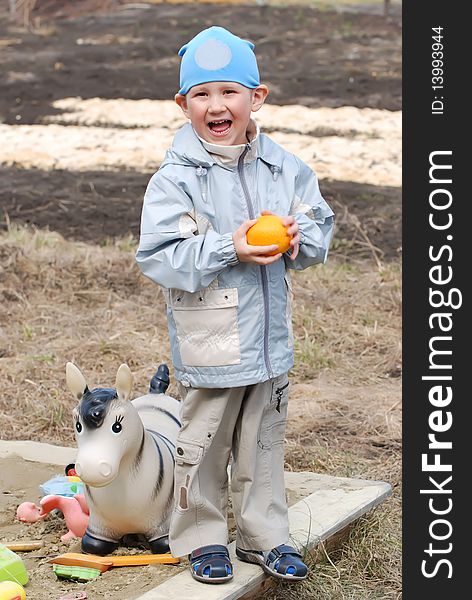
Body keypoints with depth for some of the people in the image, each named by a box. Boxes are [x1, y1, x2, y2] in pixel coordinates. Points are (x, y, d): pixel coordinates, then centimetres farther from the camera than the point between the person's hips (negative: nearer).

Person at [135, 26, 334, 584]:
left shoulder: (284, 168, 1)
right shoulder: (175, 178, -12)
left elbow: (320, 224, 10)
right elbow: (158, 256, -17)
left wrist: (299, 236, -13)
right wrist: (229, 249, -23)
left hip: (270, 339, 4)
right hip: (210, 344, -4)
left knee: (264, 443, 16)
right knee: (204, 444, 9)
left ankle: (264, 536, 32)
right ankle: (201, 538, 27)